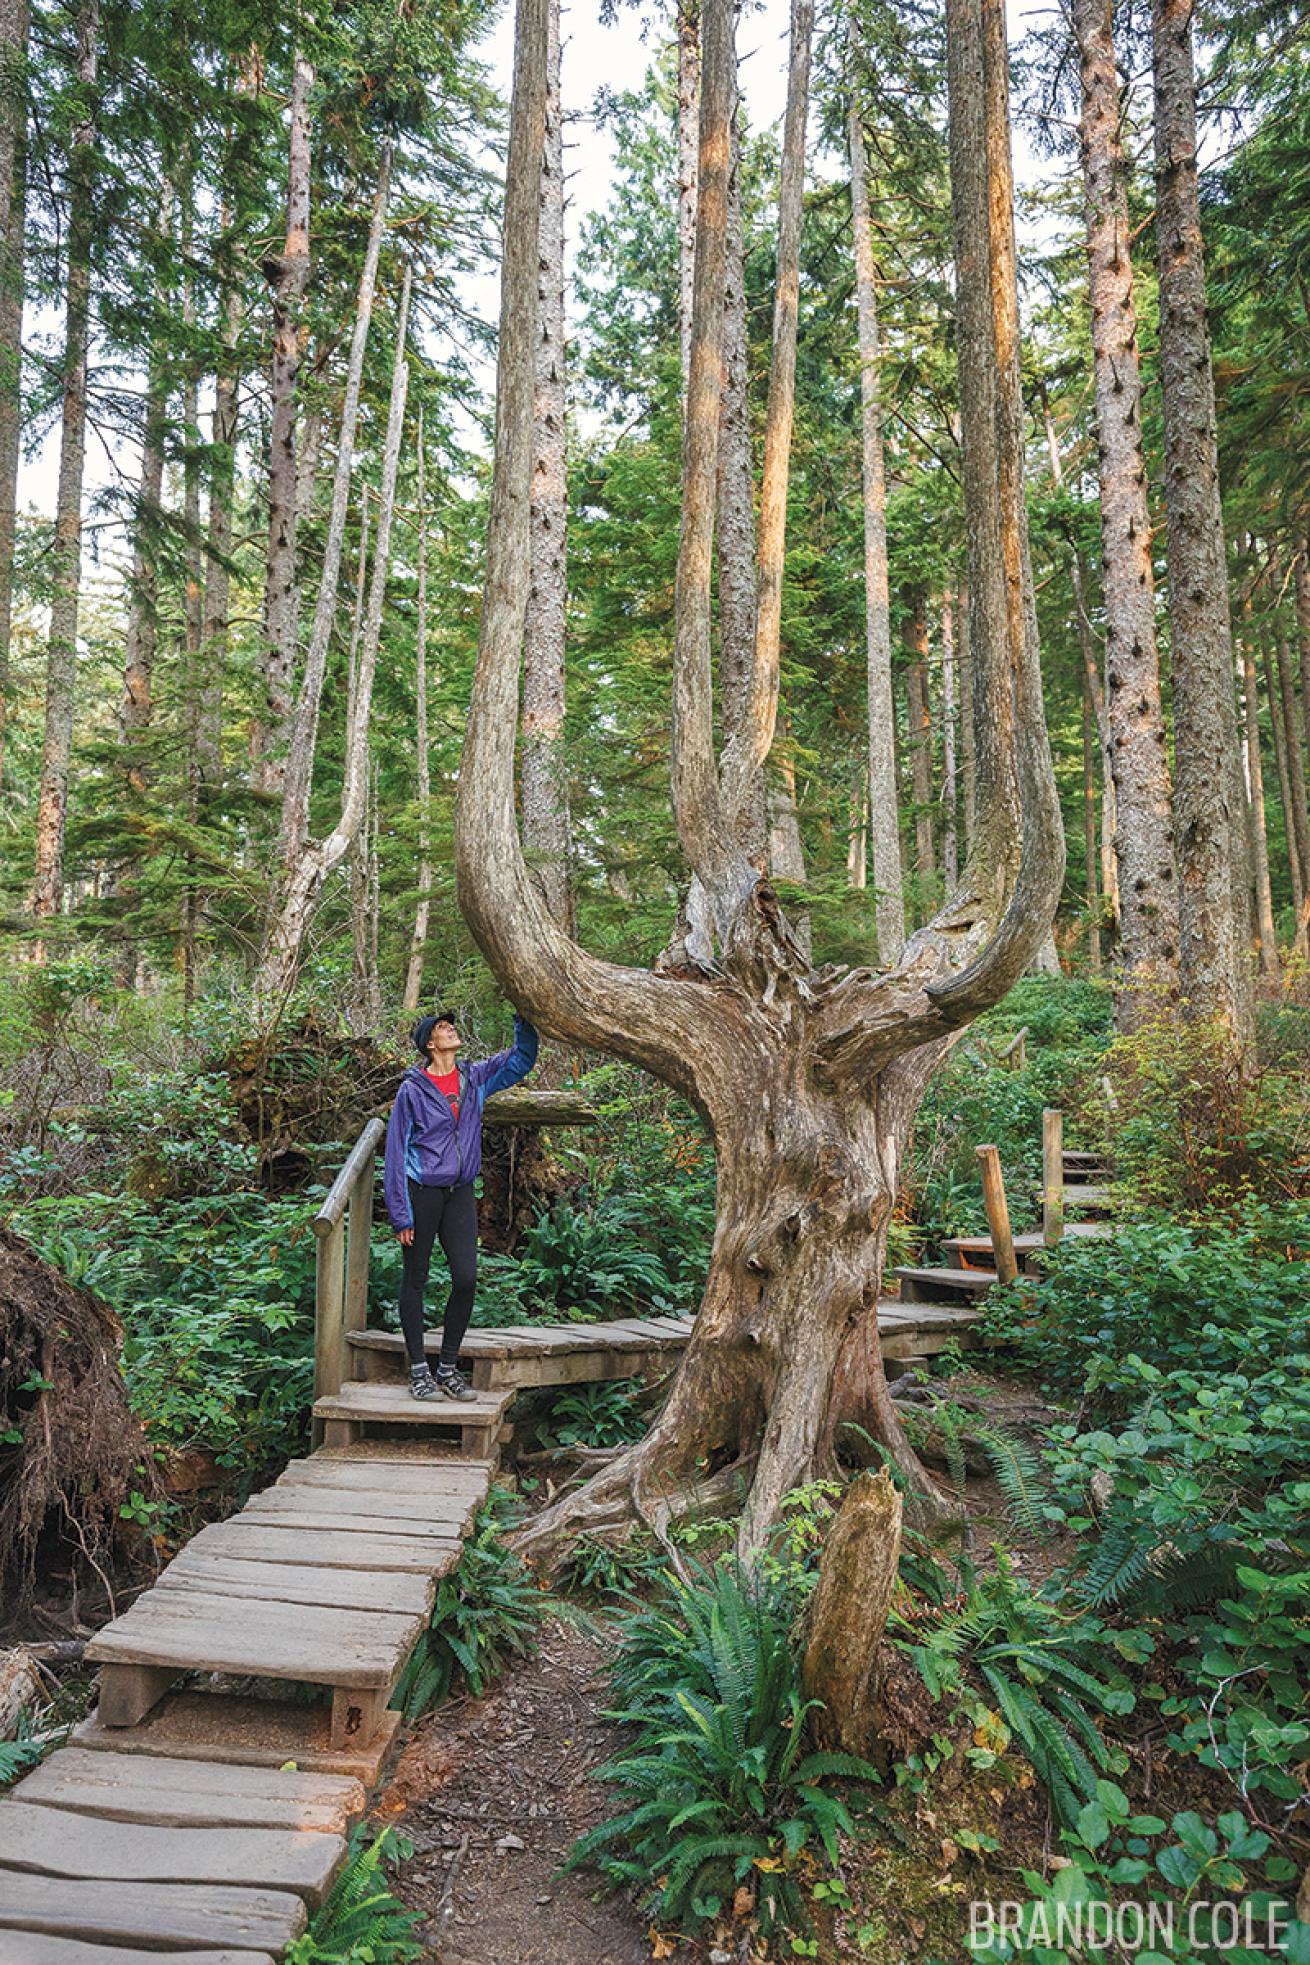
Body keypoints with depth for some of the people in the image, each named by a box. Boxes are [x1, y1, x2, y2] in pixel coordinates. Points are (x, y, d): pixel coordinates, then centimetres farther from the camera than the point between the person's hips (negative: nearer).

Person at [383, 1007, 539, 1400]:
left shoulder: (475, 1079, 6)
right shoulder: (413, 1089, -7)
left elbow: (522, 1059, 12)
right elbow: (396, 1154, -6)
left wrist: (523, 1017, -5)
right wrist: (401, 1214, -10)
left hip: (460, 1194, 4)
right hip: (421, 1191, -4)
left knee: (466, 1279, -2)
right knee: (415, 1280, 6)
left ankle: (449, 1368, 13)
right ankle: (418, 1370, 16)